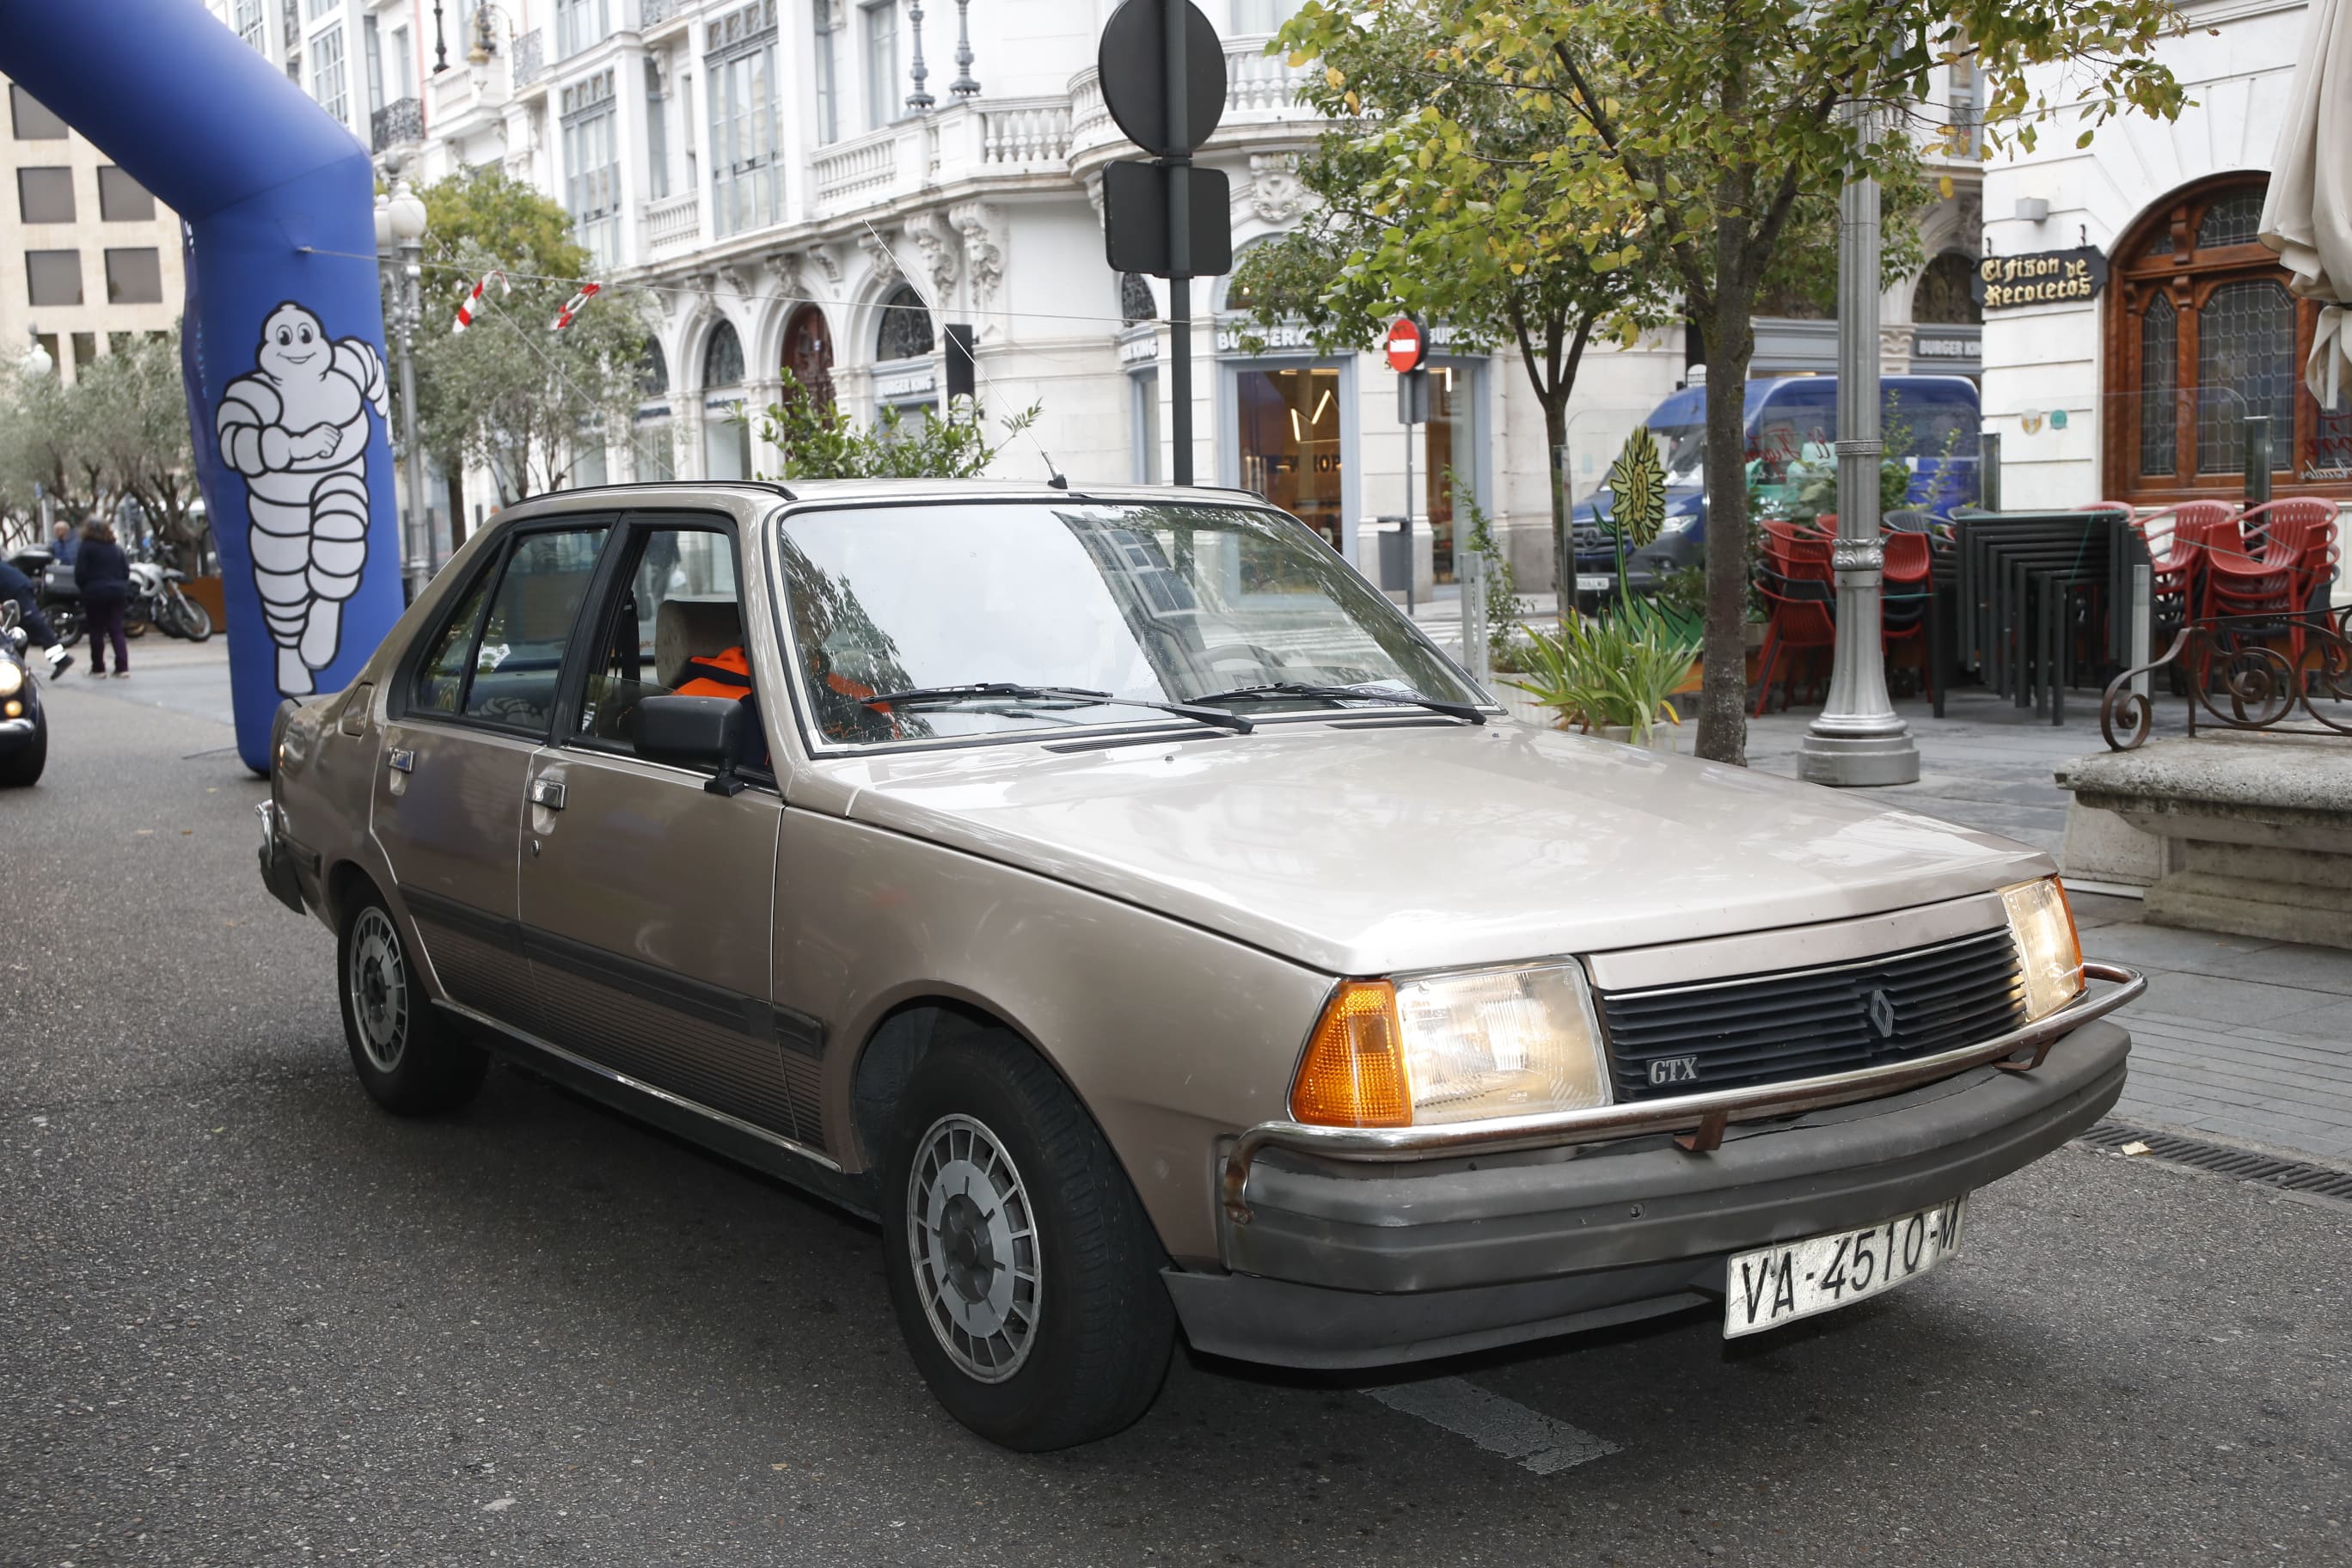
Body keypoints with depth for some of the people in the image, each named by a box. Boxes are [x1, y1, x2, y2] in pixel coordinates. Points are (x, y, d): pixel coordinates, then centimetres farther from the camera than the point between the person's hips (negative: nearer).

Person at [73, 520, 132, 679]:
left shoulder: (86, 548, -5)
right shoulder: (116, 548, 11)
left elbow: (79, 574, -9)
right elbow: (126, 571, 10)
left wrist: (83, 587, 7)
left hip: (95, 593, -4)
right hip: (117, 592, 4)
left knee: (97, 631, 3)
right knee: (117, 630, 4)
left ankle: (98, 668, 7)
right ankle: (122, 667, -5)